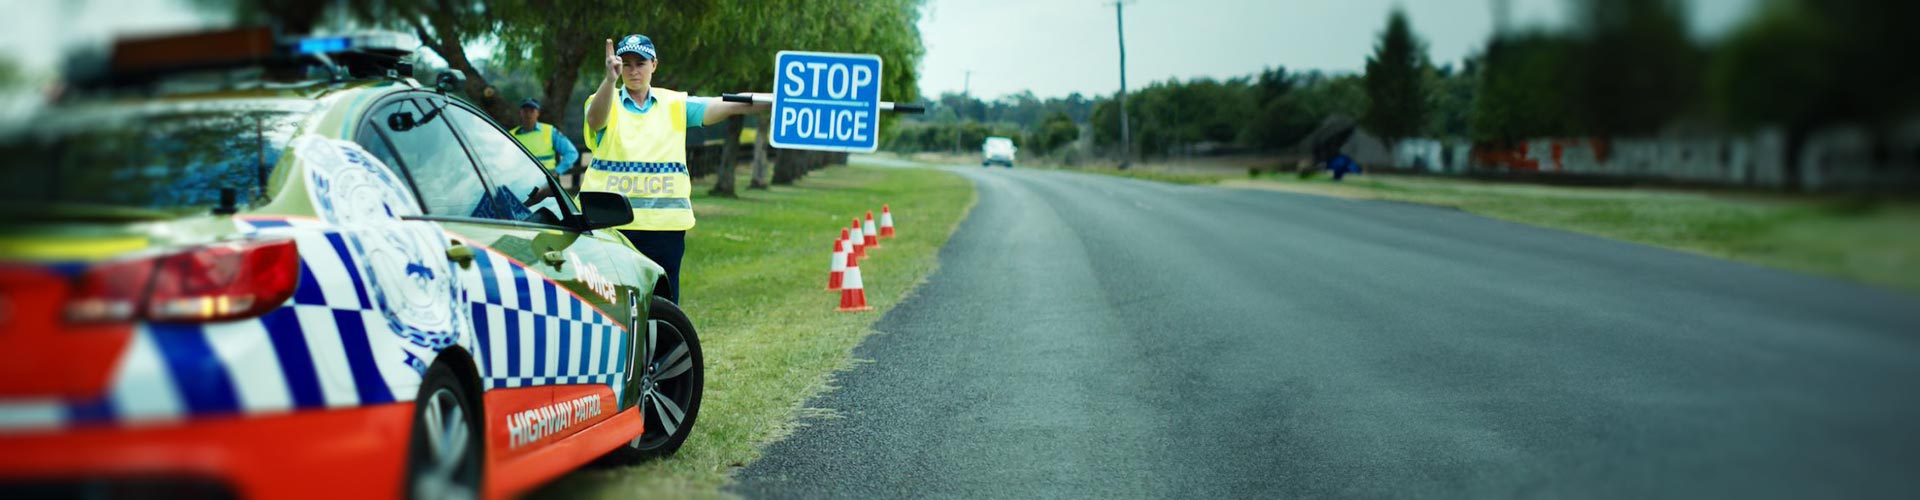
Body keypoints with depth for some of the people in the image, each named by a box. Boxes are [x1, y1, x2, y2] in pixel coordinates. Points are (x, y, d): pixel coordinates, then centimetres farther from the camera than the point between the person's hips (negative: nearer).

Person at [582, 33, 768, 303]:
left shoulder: (675, 105, 10)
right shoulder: (608, 104, 5)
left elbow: (730, 106, 0)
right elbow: (596, 118, -19)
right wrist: (610, 79, -39)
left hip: (664, 222, 2)